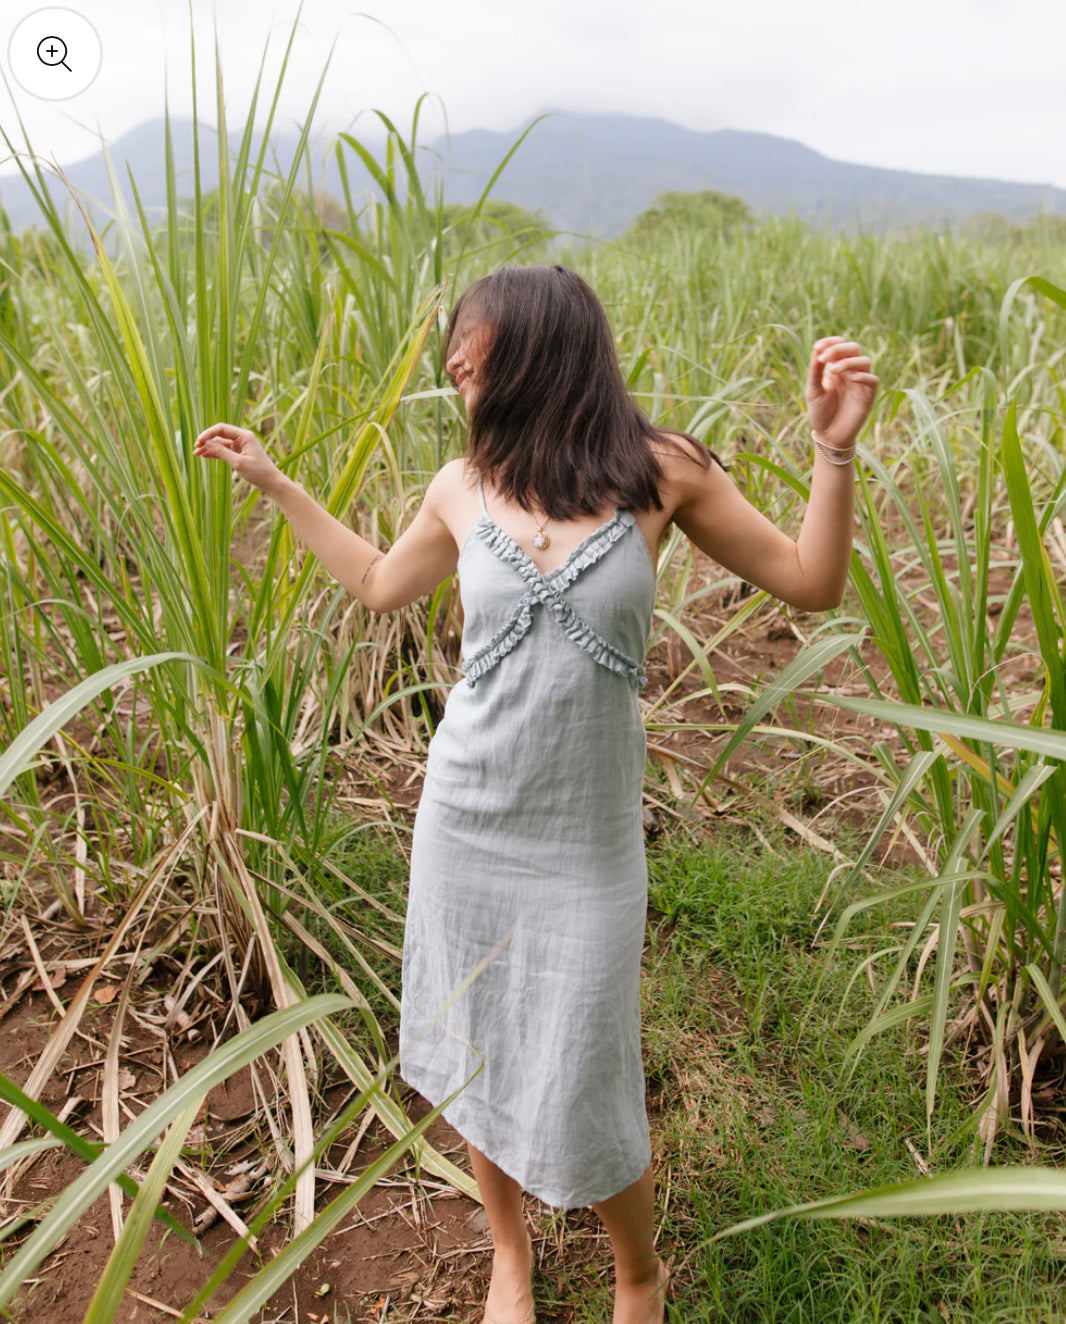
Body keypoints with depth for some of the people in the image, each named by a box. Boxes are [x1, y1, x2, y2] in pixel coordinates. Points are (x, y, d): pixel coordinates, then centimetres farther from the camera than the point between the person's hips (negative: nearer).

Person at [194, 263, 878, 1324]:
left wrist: (834, 447, -15)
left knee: (578, 1109, 3)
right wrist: (272, 481, 21)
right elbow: (378, 585, 20)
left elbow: (811, 584, -1)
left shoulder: (659, 472, -7)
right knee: (475, 1065, 16)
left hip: (585, 841, -3)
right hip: (464, 824, 3)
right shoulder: (464, 488, 0)